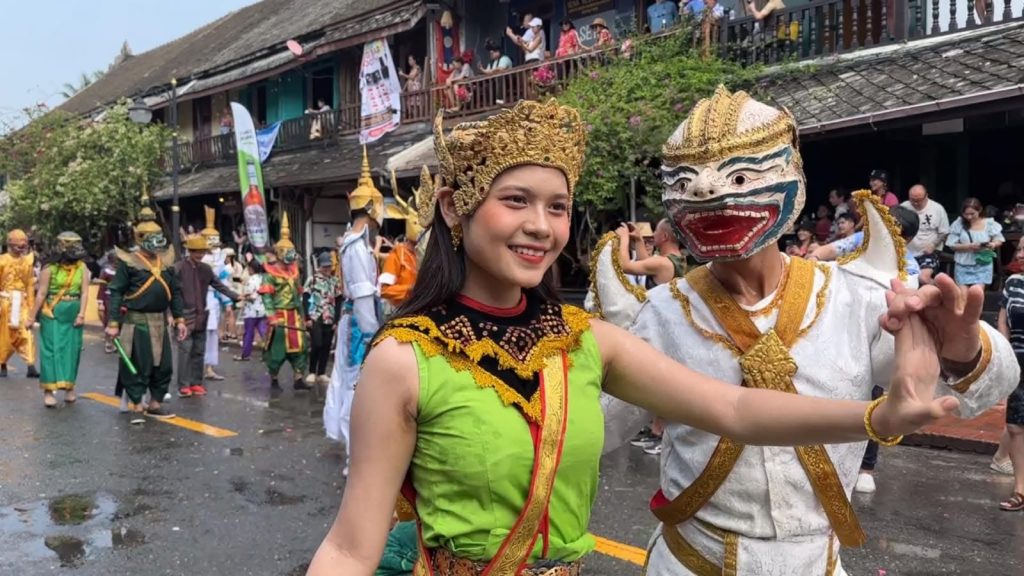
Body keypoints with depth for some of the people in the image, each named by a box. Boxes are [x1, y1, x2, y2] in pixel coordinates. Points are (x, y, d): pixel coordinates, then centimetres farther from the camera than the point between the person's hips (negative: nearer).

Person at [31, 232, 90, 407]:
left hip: (73, 315, 3)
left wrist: (81, 314, -10)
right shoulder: (50, 268, -7)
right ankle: (48, 390, -2)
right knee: (51, 350, -3)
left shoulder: (82, 268, 1)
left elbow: (84, 292, -2)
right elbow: (41, 294, -5)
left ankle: (69, 387, 18)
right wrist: (32, 317, -4)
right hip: (52, 314, -3)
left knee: (71, 350, 7)